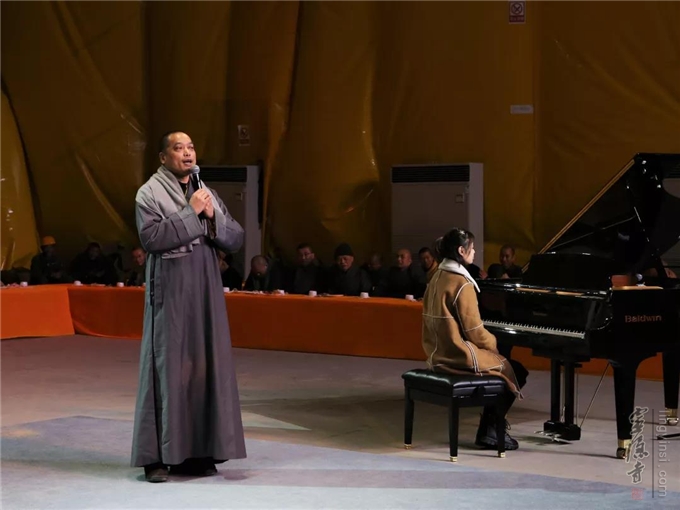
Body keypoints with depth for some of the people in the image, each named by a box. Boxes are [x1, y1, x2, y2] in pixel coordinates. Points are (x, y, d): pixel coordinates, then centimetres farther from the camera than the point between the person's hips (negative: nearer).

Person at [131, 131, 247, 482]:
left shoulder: (206, 193, 14)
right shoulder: (149, 193, -3)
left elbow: (235, 239, 9)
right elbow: (151, 237, -18)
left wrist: (213, 217, -8)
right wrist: (191, 213, -17)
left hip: (205, 293, 6)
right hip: (169, 295, -5)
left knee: (205, 366, 4)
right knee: (167, 368, -5)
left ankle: (197, 452, 10)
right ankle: (157, 456, 0)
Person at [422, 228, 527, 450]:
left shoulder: (438, 277, 9)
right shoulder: (462, 283, -18)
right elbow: (473, 330, -18)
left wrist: (490, 342, 14)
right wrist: (495, 343, 2)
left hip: (441, 353, 9)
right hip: (461, 355, -9)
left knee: (504, 364, 23)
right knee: (515, 371, 7)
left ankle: (492, 426, 21)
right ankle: (489, 432, 12)